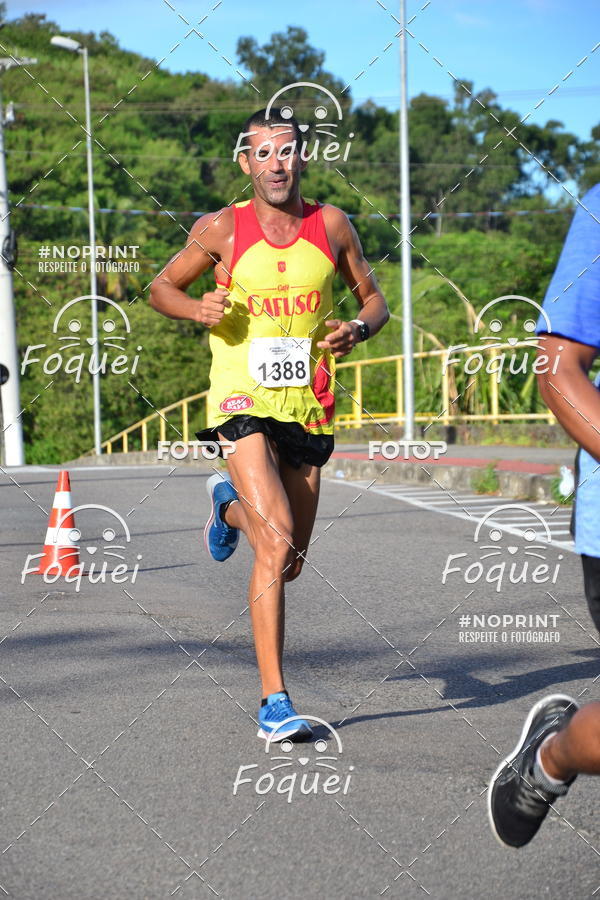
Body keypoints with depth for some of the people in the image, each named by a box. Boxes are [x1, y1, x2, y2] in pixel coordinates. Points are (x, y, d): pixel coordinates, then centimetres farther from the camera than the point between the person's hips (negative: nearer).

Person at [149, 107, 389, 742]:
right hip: (243, 403, -4)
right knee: (276, 546, -21)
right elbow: (162, 288, 10)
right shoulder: (220, 230, -3)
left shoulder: (331, 226, 4)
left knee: (289, 562, 15)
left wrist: (357, 330, -7)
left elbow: (374, 299, 15)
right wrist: (198, 308, -12)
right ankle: (274, 701, -13)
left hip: (308, 406, 4)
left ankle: (230, 506, 49)